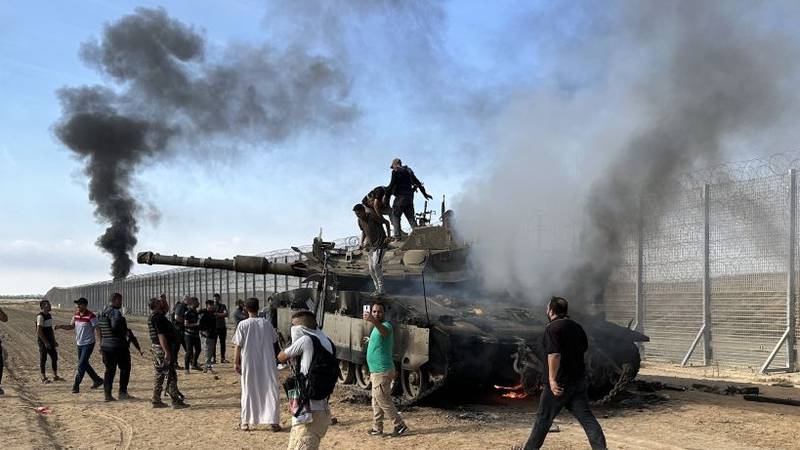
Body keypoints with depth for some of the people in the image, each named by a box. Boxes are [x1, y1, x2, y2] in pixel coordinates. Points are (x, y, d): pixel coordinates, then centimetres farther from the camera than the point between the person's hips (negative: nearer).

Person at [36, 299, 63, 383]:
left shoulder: (49, 315, 12)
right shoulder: (40, 316, -15)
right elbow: (39, 331, -20)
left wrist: (54, 341, 16)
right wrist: (46, 342, -21)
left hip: (49, 341, 8)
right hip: (42, 341, -8)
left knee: (54, 357, 9)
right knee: (43, 359, 0)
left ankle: (55, 376, 18)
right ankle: (43, 378, 9)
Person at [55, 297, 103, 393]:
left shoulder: (91, 316, -17)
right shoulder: (76, 314, 5)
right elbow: (71, 326, 13)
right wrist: (61, 326, -5)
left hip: (88, 343, -8)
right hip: (79, 343, 8)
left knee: (81, 365, -10)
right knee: (84, 364, 16)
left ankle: (76, 386, -4)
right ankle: (97, 380, 30)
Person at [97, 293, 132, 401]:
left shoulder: (103, 313, 12)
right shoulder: (115, 312, -15)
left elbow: (98, 328, 16)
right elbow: (115, 326, -28)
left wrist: (101, 343, 21)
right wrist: (125, 332, -11)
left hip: (106, 345, 8)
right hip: (119, 345, -8)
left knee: (110, 370, 11)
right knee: (125, 368, 5)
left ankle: (108, 394, 9)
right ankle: (122, 392, 5)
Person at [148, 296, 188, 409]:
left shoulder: (154, 316, 12)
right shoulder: (158, 317, -19)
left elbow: (167, 309, 31)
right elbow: (161, 335, -23)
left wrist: (164, 300, 13)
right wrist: (167, 352, -24)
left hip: (156, 348, 10)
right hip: (162, 348, -10)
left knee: (158, 375, 13)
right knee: (170, 375, -6)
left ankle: (156, 400, 17)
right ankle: (176, 401, -4)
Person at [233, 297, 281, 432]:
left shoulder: (243, 324, -8)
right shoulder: (266, 323, -1)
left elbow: (238, 345, -8)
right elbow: (275, 340, 7)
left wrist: (236, 362, 0)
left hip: (249, 364, -1)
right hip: (267, 364, 1)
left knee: (248, 391, 11)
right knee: (271, 390, 6)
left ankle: (245, 422, 16)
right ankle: (273, 421, 3)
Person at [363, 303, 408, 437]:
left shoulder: (386, 325, -17)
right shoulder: (377, 328, 14)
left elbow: (384, 331, -45)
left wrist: (373, 321, -63)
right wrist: (371, 341, 39)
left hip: (382, 371, -10)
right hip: (377, 371, 10)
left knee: (383, 400, -5)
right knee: (376, 401, 14)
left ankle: (400, 426, 4)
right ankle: (377, 429, 22)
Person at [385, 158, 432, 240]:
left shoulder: (396, 172, -1)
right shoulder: (409, 171, 21)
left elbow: (392, 184, -9)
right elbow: (418, 182, 24)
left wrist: (386, 192, 2)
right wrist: (424, 193, 29)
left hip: (400, 197, -7)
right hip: (409, 197, 7)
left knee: (395, 216, -2)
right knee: (411, 217, 8)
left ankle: (397, 235, -13)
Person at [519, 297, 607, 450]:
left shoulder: (552, 328, -15)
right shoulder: (577, 327, 10)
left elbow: (554, 355, -25)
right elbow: (584, 348, 23)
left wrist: (552, 379, -25)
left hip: (559, 382, -6)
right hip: (578, 379, 6)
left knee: (544, 417, 7)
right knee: (586, 417, 4)